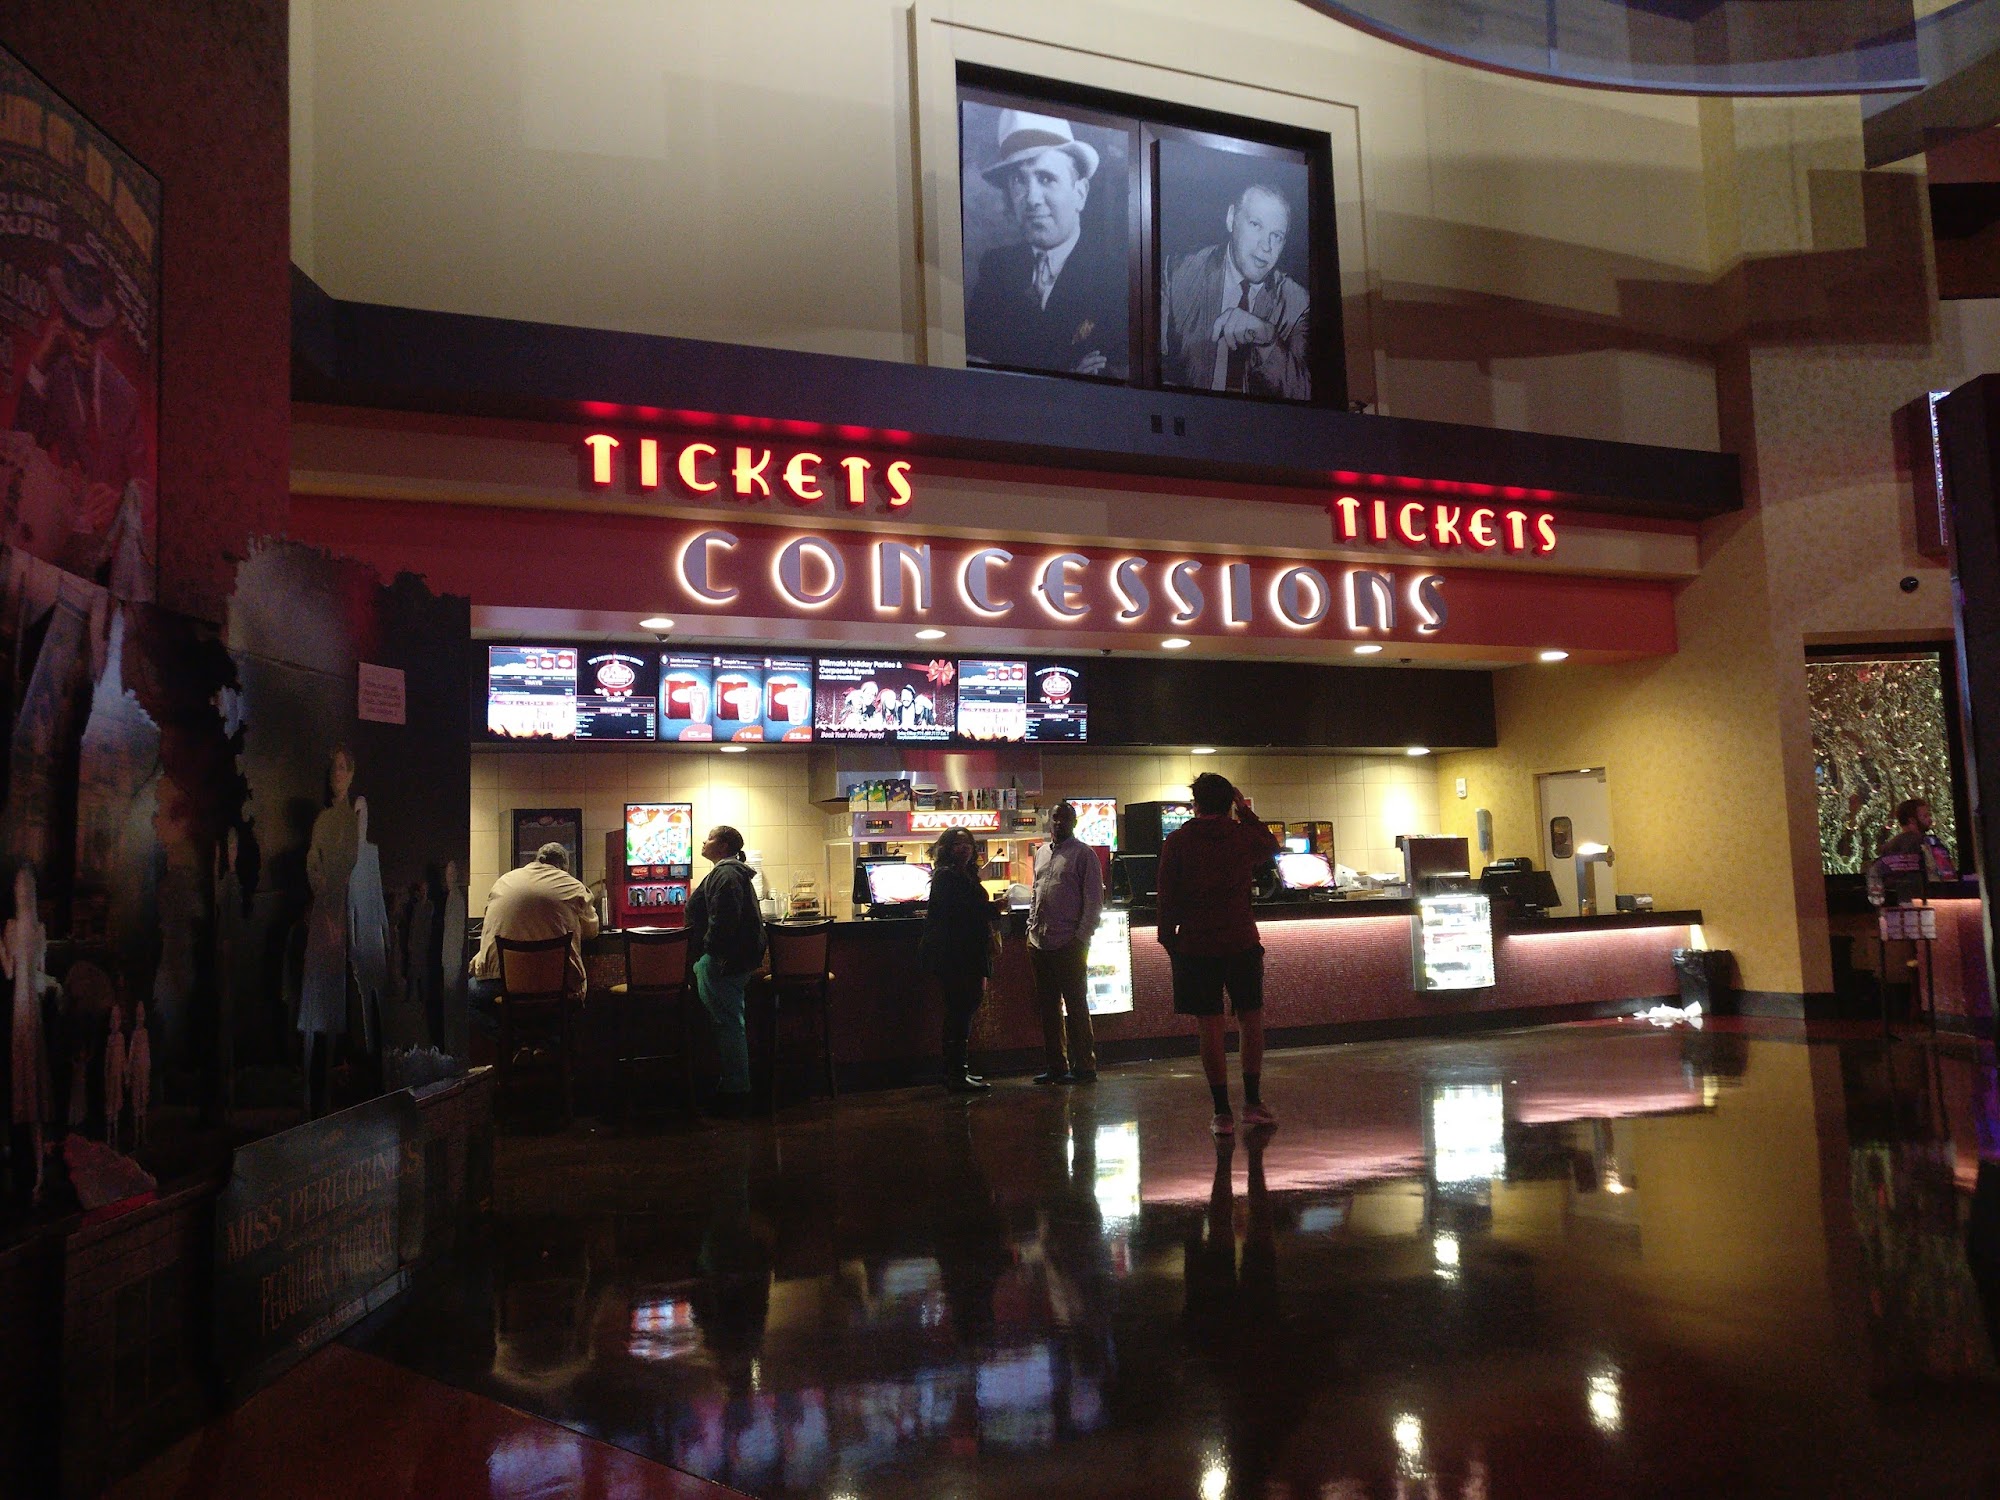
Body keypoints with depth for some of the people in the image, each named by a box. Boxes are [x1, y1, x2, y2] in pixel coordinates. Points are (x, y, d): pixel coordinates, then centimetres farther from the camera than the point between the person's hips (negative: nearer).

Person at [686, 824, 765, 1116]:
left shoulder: (726, 874, -14)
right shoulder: (732, 871, 20)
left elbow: (723, 920, -24)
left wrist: (706, 950, -19)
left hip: (722, 960, -11)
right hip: (739, 958, 11)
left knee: (727, 1022, -7)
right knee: (731, 1022, 16)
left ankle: (736, 1091, -3)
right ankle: (736, 1084, 24)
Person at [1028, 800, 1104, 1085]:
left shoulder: (1083, 854, -4)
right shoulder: (1041, 853, 17)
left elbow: (1093, 900, -7)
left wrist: (1081, 937, -13)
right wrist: (1032, 927, 13)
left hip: (1069, 944, -7)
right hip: (1040, 942, 7)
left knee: (1076, 1006, -2)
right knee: (1048, 1007, 11)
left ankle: (1083, 1067, 5)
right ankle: (1056, 1066, 19)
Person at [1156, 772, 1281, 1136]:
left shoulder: (1176, 842, -3)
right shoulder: (1245, 836, 1)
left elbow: (1167, 898, -3)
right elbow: (1272, 846, 24)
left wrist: (1169, 940, 7)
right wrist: (1246, 812, 26)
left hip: (1195, 946, -1)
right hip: (1242, 942, 1)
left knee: (1211, 1028, 2)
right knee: (1251, 1023, 14)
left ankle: (1222, 1112, 5)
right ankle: (1252, 1102, 17)